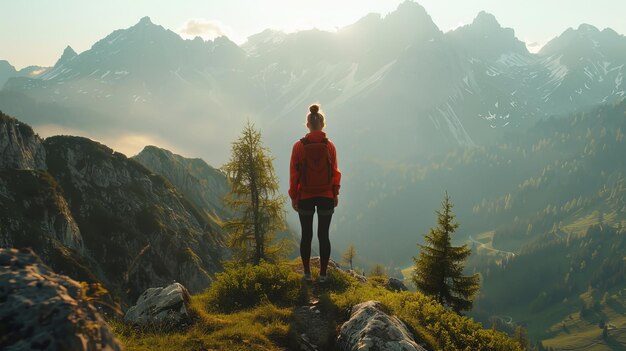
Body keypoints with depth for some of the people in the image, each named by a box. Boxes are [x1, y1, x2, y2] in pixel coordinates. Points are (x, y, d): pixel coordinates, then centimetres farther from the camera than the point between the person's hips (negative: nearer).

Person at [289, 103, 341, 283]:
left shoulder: (299, 146, -8)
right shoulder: (330, 146, -6)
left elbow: (294, 174, -6)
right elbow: (335, 172, -1)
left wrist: (293, 196, 2)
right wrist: (335, 193, 10)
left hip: (305, 196, 0)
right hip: (326, 196, 1)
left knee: (306, 235, 10)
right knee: (323, 235, 8)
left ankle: (307, 273, 16)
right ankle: (323, 273, 13)